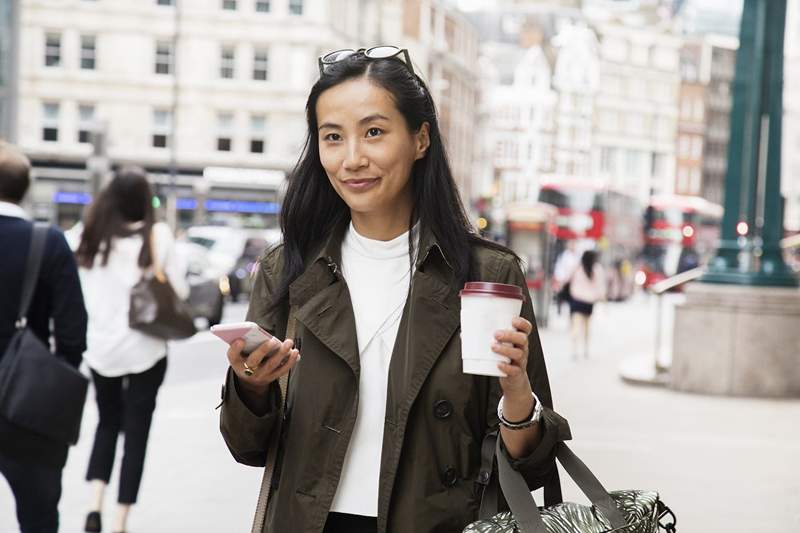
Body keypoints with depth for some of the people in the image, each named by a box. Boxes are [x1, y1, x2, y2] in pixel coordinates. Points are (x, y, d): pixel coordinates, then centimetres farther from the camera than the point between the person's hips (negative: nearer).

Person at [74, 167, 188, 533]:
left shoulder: (92, 234, -3)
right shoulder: (156, 234, -11)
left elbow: (79, 289, 1)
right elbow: (179, 289, -7)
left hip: (100, 346, 3)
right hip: (144, 348, -3)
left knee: (107, 423, 21)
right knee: (136, 431, 9)